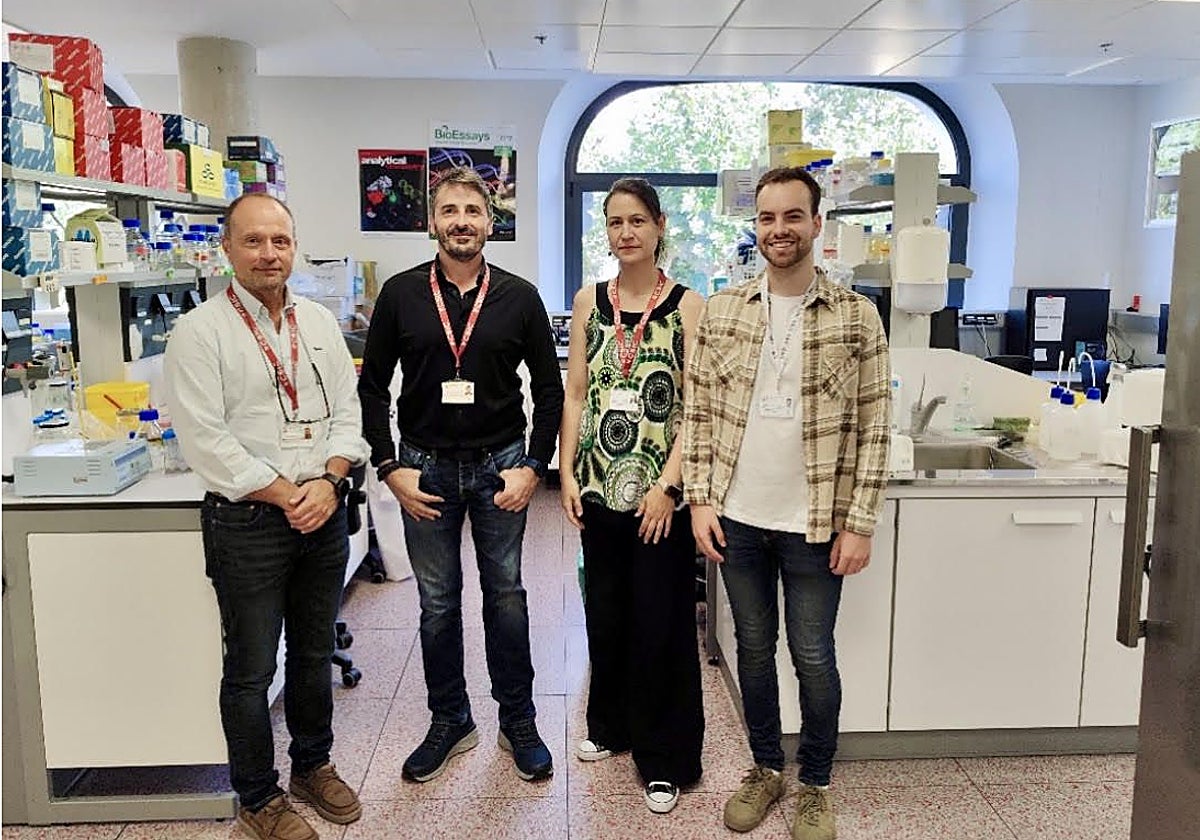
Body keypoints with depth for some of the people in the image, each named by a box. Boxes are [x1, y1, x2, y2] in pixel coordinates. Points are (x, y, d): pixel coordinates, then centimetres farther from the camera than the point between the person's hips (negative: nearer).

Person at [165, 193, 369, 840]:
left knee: (315, 653, 19)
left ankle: (313, 763, 39)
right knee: (251, 671, 9)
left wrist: (328, 481, -10)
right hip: (248, 522, -4)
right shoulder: (199, 332, -8)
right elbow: (206, 441, -14)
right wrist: (287, 495, -14)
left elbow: (349, 412, 6)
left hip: (324, 515, 5)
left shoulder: (319, 323, 7)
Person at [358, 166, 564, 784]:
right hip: (424, 467, 1)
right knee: (437, 602, 11)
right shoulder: (400, 294, 0)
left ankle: (518, 722, 26)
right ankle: (450, 722, 29)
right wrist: (390, 467, -5)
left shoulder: (519, 298, -1)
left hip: (500, 465, 0)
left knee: (506, 596, 9)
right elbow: (373, 387, 3)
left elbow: (549, 390, 2)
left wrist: (533, 467, -5)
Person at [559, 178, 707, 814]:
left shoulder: (687, 305, -4)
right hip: (599, 485, 4)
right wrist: (567, 472, 0)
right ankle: (610, 724, 37)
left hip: (659, 489, -3)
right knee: (605, 612, 16)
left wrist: (669, 485, -14)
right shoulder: (589, 301, 7)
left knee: (660, 621, 4)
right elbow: (576, 392, 6)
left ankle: (663, 757, 20)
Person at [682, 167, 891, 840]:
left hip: (815, 525, -2)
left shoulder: (856, 316, -5)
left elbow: (873, 429, -5)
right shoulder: (723, 311, 1)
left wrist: (860, 524, -8)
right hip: (736, 519, 3)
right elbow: (699, 412, 4)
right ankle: (766, 768, 36)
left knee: (813, 658, 9)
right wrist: (700, 498, -2)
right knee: (754, 648, 16)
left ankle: (816, 785, 31)